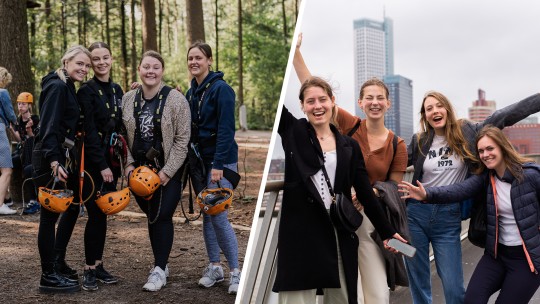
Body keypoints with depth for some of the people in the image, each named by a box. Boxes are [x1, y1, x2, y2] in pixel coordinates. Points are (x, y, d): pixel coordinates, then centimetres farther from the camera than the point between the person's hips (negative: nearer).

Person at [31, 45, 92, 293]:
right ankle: (49, 276, 4)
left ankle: (58, 263, 30)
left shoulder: (68, 88, 17)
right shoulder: (56, 87, -12)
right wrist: (54, 161, -30)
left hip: (65, 157, 10)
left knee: (72, 208, 18)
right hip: (51, 159, -10)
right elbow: (49, 127, -22)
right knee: (51, 214, -4)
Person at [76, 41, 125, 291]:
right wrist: (102, 165, -18)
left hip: (111, 160, 6)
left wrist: (116, 163, 8)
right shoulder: (87, 91, -8)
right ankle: (89, 269, 6)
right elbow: (89, 132, -14)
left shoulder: (116, 90, 12)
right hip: (92, 162, -6)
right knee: (96, 214, -5)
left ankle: (98, 265, 18)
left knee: (103, 214, 10)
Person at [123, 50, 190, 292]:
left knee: (162, 216, -5)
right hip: (140, 170, 4)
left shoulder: (175, 99, -12)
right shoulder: (128, 99, 2)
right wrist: (129, 164, -2)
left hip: (168, 170, -4)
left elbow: (182, 139, -12)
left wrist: (167, 171, -15)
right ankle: (161, 264, 27)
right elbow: (124, 135, 9)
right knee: (151, 216, 13)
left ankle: (159, 270, 5)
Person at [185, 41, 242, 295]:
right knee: (206, 215, 11)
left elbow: (226, 130, -17)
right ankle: (214, 267, 21)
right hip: (198, 160, 7)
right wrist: (190, 160, 6)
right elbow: (189, 129, 13)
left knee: (218, 216, -12)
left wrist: (218, 165, -22)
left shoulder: (221, 89, -11)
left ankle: (235, 272, 0)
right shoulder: (190, 93, 12)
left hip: (220, 160, -7)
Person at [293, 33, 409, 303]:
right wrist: (296, 51, -15)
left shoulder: (397, 145, 1)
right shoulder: (349, 126, -4)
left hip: (372, 220, 3)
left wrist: (370, 194, -15)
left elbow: (394, 190, 6)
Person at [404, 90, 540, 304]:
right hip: (416, 214, 2)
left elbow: (505, 115, -1)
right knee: (417, 282, 9)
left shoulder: (467, 132, 1)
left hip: (449, 218, -1)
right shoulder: (419, 141, 5)